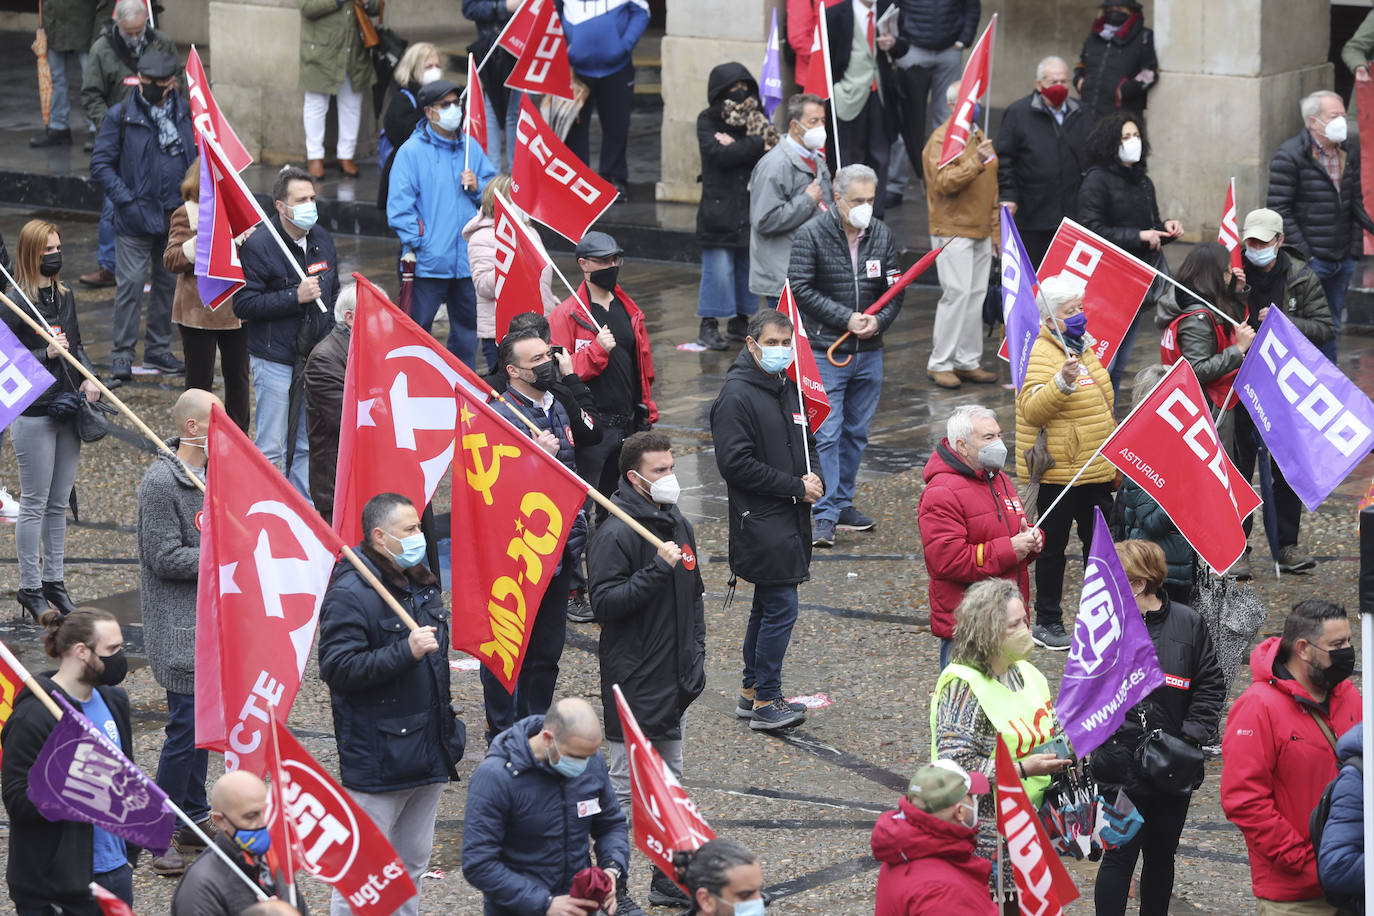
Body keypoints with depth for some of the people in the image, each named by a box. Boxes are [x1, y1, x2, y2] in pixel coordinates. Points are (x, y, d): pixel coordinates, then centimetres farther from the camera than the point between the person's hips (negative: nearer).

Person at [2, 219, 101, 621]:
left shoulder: (65, 295, 9)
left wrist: (88, 378, 3)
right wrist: (46, 354, -25)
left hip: (68, 410, 7)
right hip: (33, 415, -7)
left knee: (59, 503, 13)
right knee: (34, 504, 0)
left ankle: (53, 580, 23)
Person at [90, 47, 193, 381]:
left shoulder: (185, 114, 5)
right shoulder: (121, 116, -6)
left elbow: (200, 155, 17)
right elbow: (100, 164, -6)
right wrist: (125, 200, -16)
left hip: (175, 216, 4)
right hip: (135, 217, -4)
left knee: (168, 283, 12)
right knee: (130, 284, -7)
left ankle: (158, 349, 25)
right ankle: (122, 354, 0)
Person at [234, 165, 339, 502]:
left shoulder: (322, 238, 9)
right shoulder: (258, 245, -12)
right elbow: (244, 304, -16)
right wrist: (295, 297, -21)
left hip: (315, 357, 6)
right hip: (275, 361, -6)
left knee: (306, 444, 11)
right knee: (269, 448, -3)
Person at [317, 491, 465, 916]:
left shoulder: (422, 585, 13)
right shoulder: (349, 593, -16)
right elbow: (338, 669, -23)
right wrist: (406, 652, -28)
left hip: (429, 750, 9)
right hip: (377, 759, -9)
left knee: (413, 863, 17)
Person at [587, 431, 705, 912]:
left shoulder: (679, 526, 11)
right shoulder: (615, 535, -16)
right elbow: (604, 603, -22)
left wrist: (696, 655, 15)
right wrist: (656, 569, -28)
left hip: (676, 682, 8)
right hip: (634, 685, -8)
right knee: (626, 787, -3)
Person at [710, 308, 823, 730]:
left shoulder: (788, 389, 13)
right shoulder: (737, 395, -14)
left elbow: (806, 442, 24)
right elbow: (736, 463, -19)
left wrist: (814, 477, 1)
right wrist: (795, 486, -16)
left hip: (790, 520, 9)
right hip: (760, 521, -9)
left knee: (767, 606, 16)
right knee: (780, 606, -9)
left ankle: (752, 692, 25)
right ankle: (766, 703, -2)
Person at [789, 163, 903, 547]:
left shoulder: (883, 236, 5)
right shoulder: (812, 235, -8)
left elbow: (895, 290, 9)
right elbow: (802, 288, -12)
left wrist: (878, 320, -11)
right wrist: (846, 318, -17)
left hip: (869, 353, 5)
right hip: (825, 352, -5)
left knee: (856, 432, 13)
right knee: (827, 434, -8)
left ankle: (844, 504, 25)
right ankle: (826, 515, -7)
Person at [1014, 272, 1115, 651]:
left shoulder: (1085, 348, 14)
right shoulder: (1042, 354, -14)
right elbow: (1032, 410, -26)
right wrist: (1062, 382, -40)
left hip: (1096, 473, 8)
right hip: (1057, 474, -8)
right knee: (1052, 548, 2)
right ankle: (1047, 623, 11)